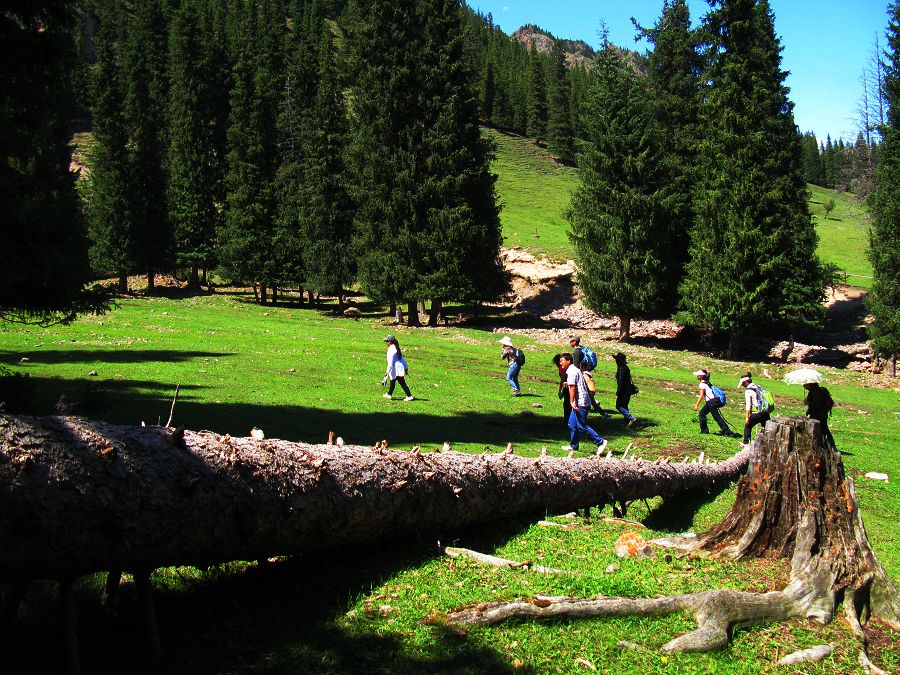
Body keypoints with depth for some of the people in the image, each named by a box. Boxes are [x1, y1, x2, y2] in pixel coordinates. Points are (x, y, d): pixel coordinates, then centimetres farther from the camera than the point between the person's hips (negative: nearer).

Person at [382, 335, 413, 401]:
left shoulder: (391, 349, -15)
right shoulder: (396, 348, 13)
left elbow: (390, 362, -21)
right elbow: (402, 358, 17)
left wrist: (388, 371, -21)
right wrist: (406, 367, 23)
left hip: (397, 369, -9)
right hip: (400, 367, 9)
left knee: (402, 383, -2)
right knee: (392, 381, 17)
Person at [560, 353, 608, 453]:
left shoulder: (571, 371, -12)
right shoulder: (574, 369, 19)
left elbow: (573, 388, -19)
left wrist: (571, 402, -22)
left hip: (580, 403, -11)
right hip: (581, 402, 11)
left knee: (582, 426, -9)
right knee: (572, 425, 14)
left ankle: (600, 442, -9)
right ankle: (573, 445, 21)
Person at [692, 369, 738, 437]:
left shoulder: (702, 384, -11)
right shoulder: (706, 382, 16)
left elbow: (701, 396, -16)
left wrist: (696, 405, -16)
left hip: (712, 402, -10)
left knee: (717, 417, -8)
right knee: (702, 413, 17)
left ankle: (728, 432, -10)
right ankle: (704, 430, 18)